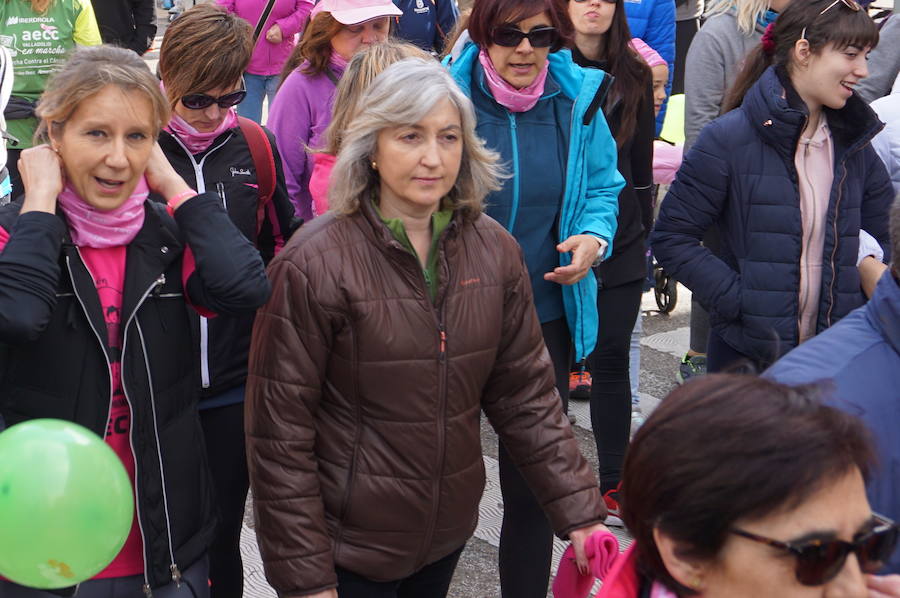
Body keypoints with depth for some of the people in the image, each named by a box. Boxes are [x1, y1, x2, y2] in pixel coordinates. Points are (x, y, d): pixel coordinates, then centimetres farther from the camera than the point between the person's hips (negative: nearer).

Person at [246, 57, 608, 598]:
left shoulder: (494, 250, -2)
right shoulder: (314, 264, -16)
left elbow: (526, 395, 2)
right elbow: (280, 432, -14)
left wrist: (580, 513, -4)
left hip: (449, 534, 5)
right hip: (347, 548, -5)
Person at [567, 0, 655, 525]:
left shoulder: (635, 77, 9)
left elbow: (642, 165, 15)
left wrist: (645, 234, 14)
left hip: (622, 242, 4)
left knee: (613, 360, 8)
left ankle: (613, 481, 19)